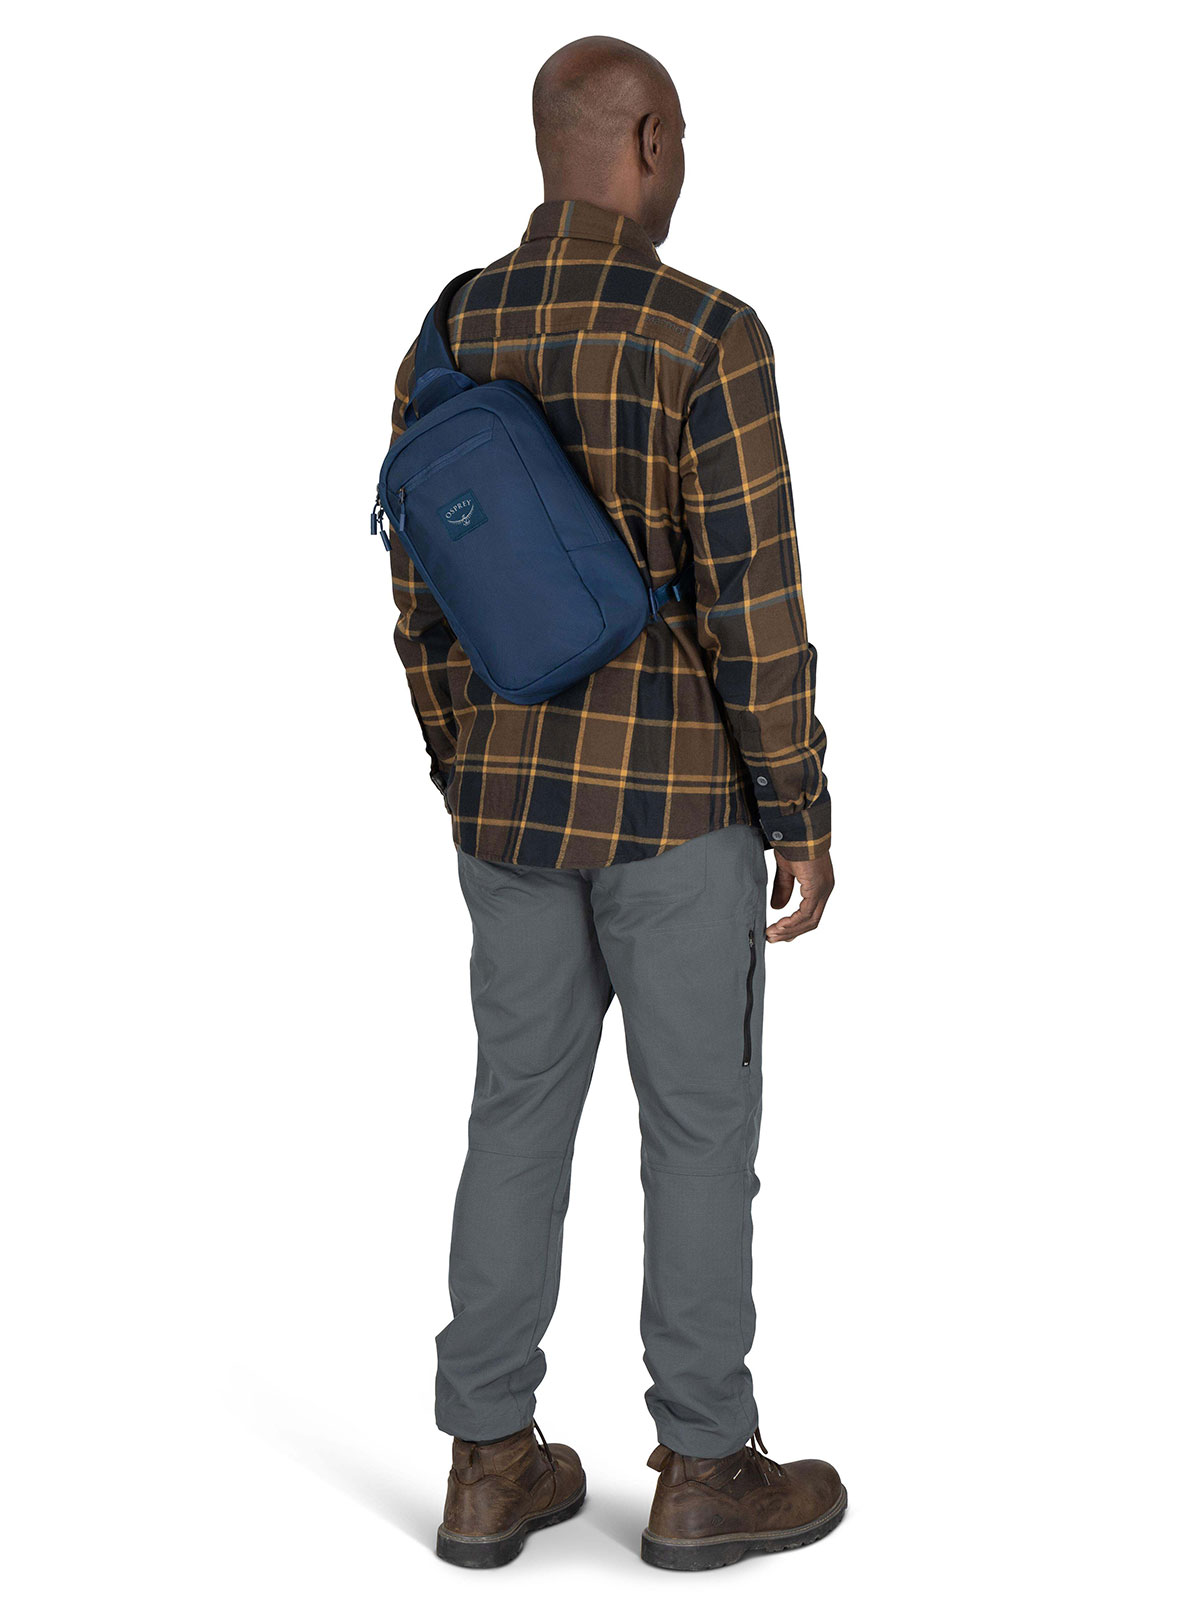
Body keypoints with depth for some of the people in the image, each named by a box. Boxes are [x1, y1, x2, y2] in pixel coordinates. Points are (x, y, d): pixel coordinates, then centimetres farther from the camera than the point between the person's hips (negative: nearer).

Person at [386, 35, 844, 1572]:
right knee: (704, 1123, 7)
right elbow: (755, 605, -18)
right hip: (675, 799, -6)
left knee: (523, 1114, 14)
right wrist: (805, 816, -9)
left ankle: (490, 1467, 19)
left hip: (517, 789, 6)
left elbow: (423, 598, 7)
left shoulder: (449, 337, 3)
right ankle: (705, 1472, 18)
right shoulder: (706, 336, -16)